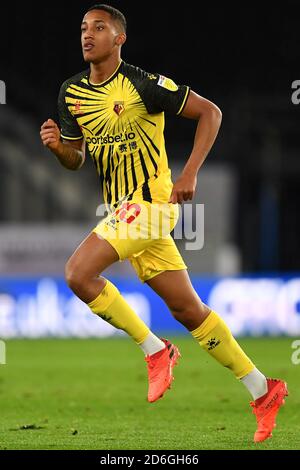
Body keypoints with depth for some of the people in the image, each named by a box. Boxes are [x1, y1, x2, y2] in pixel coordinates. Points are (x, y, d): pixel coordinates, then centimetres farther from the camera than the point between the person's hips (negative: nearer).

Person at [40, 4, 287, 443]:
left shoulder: (143, 85, -13)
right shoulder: (71, 93, 8)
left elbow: (210, 112, -8)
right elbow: (75, 160, 17)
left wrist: (189, 174, -15)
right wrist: (57, 145, -6)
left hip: (150, 201, -7)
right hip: (122, 208, 7)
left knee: (79, 273, -20)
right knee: (188, 309, 8)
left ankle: (156, 351, -5)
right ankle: (263, 390, 15)